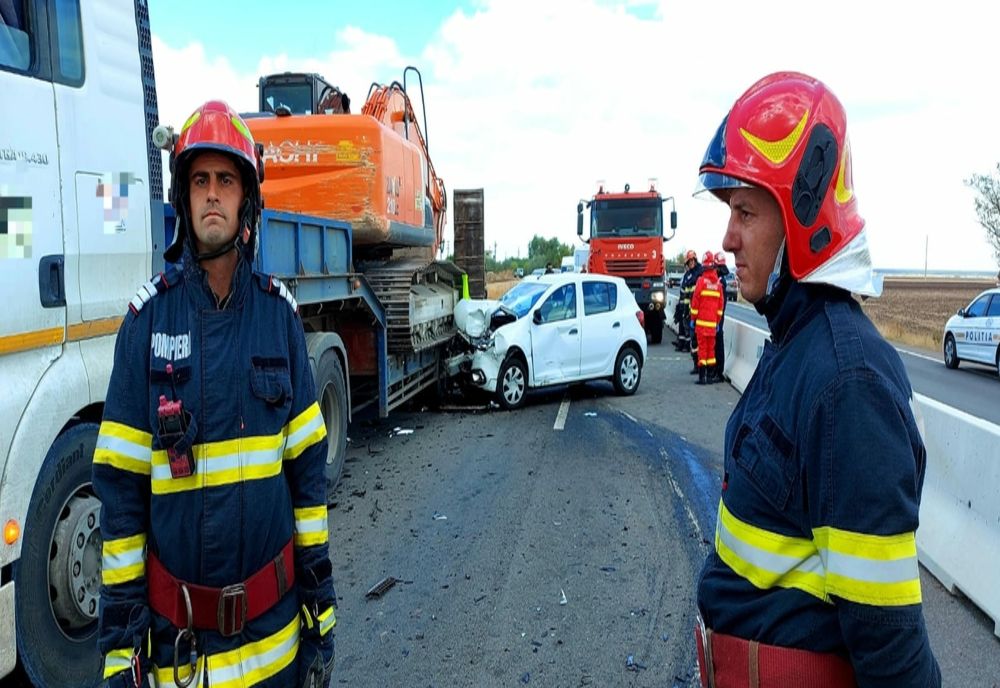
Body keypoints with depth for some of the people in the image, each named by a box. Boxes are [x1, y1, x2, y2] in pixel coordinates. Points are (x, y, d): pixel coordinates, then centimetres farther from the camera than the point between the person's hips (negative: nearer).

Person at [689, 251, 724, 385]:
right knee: (711, 348, 10)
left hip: (702, 320, -4)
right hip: (713, 322, 4)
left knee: (702, 347, -2)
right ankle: (710, 376, 14)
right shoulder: (718, 283, 5)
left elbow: (695, 301, -8)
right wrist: (718, 322, 17)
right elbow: (721, 304, 10)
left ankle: (702, 376, -2)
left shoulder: (701, 281, -9)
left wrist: (693, 319, 1)